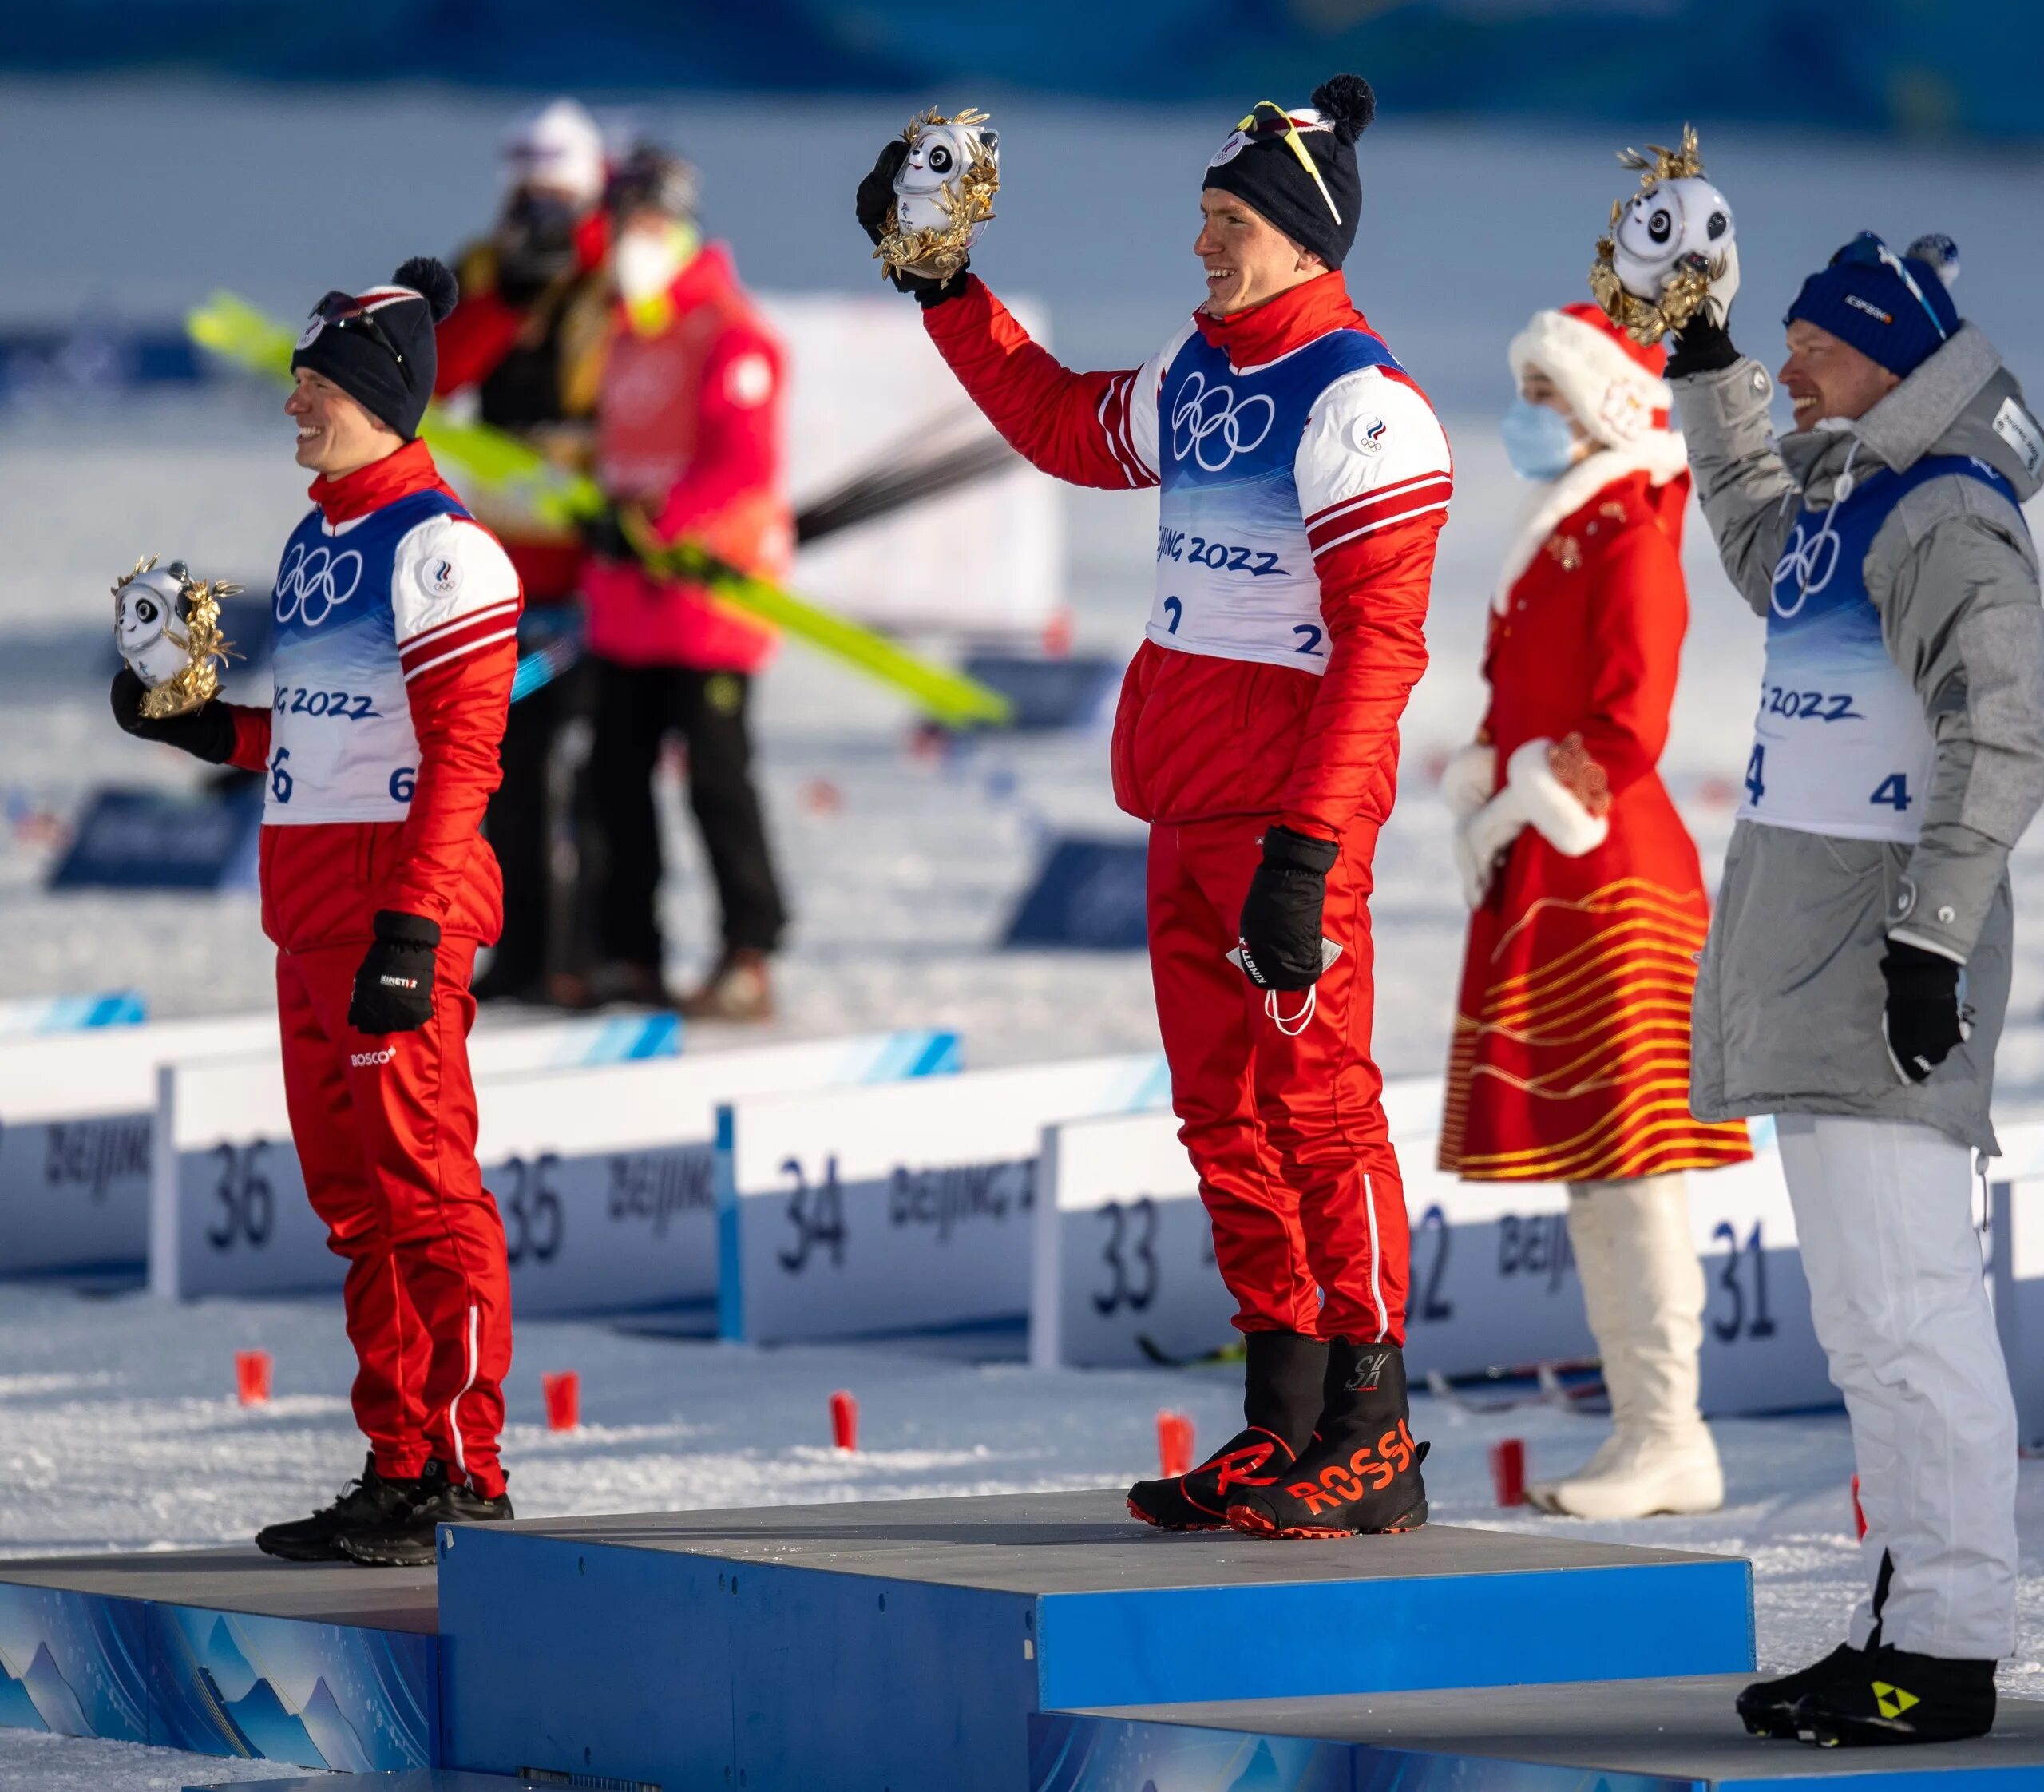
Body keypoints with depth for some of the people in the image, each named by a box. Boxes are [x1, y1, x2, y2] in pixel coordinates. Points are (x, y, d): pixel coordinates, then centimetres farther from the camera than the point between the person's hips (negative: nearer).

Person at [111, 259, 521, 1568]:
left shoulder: (437, 549, -12)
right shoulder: (314, 544, 16)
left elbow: (460, 750, -18)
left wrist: (410, 925, -23)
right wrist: (195, 723, 11)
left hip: (399, 907, -10)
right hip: (310, 915, 10)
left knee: (422, 1188, -8)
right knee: (353, 1197, 11)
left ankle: (466, 1482, -5)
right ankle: (400, 1471, 17)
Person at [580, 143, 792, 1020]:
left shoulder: (730, 335, -11)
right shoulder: (625, 333, 16)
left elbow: (746, 464, -20)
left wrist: (659, 519, -25)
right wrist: (607, 531, 16)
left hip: (711, 589, -9)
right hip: (628, 598, 9)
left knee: (716, 774, -8)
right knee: (616, 773, 8)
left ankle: (750, 960, -3)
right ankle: (631, 955, 15)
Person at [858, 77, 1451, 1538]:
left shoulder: (1362, 404, -14)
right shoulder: (1197, 372, 13)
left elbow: (1379, 646, -19)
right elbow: (1067, 429, 34)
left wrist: (1305, 845, -25)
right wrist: (944, 290, 33)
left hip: (1289, 810, -9)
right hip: (1186, 807, 9)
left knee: (1316, 1097, -8)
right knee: (1224, 1113, 11)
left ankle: (1376, 1442, -3)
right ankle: (1285, 1427, 17)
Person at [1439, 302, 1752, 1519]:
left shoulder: (1629, 537, -10)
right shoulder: (1554, 541, 18)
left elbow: (1631, 724, -18)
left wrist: (1526, 808, -12)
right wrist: (1482, 802, 6)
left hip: (1611, 874, -10)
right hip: (1544, 886, 10)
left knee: (1627, 1165, -9)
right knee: (1583, 1165, 10)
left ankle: (1670, 1440, -8)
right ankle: (1648, 1431, 13)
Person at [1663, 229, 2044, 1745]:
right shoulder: (1841, 505, 17)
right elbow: (1760, 549, 42)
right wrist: (1706, 363, 40)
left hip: (1886, 951, -11)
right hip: (1814, 958, 11)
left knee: (1905, 1307, -12)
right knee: (1866, 1320, 13)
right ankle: (1910, 1628, 17)